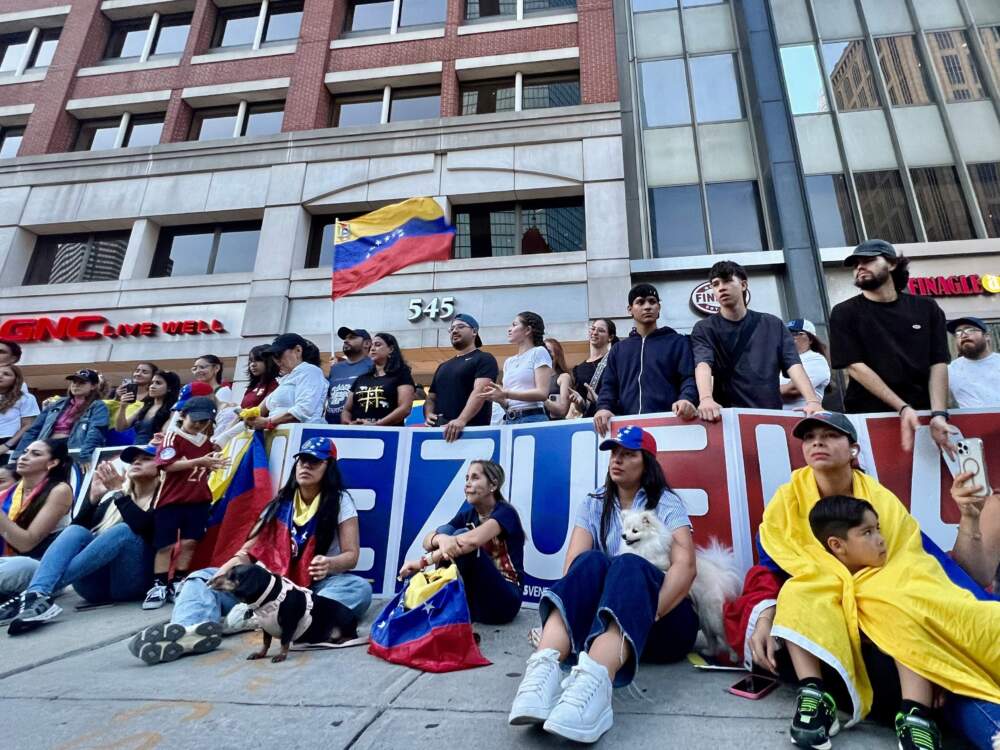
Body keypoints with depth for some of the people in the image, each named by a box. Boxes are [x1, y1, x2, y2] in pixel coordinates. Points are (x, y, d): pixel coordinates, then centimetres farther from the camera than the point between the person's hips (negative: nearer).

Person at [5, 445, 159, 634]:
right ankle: (36, 594, -41)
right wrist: (94, 498, -5)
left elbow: (142, 527, -16)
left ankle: (45, 591, -33)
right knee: (76, 531, -18)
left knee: (124, 530, -29)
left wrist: (119, 492, -16)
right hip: (98, 583, 4)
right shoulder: (112, 498, 22)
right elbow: (77, 529, 7)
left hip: (132, 582, -4)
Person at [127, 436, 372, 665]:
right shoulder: (281, 502, 10)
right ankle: (189, 629, -44)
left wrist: (329, 564, -30)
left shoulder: (340, 501, -1)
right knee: (202, 578, -9)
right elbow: (250, 549, 4)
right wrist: (227, 570, -18)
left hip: (317, 586, -4)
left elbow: (351, 555, -7)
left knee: (360, 588, -35)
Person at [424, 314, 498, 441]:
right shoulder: (443, 366, 24)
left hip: (471, 430, -6)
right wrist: (428, 415, 0)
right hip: (439, 429, 7)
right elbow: (431, 397, 23)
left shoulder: (484, 359, 1)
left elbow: (480, 391, -14)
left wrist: (461, 420, -29)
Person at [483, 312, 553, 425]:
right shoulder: (508, 361, 18)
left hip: (532, 418, -5)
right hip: (508, 420, 5)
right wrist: (497, 397, -6)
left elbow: (542, 393, -11)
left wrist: (506, 394, -18)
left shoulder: (539, 352, 1)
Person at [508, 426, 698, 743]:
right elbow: (573, 564, -2)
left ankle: (593, 680, -61)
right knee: (591, 562, -30)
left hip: (663, 622, -2)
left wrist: (649, 611, -27)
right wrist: (575, 608, -22)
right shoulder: (594, 504, 13)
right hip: (601, 616, 2)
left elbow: (685, 565, -11)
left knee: (628, 565, -34)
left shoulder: (666, 503, 5)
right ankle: (544, 667, -54)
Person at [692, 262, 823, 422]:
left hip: (772, 413, 2)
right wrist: (706, 399, -36)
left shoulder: (773, 325, 9)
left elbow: (793, 365, -1)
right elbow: (703, 364, -17)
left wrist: (813, 400, -19)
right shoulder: (704, 329, 1)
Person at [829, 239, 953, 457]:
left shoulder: (926, 308, 9)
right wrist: (903, 408, -15)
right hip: (869, 415, -2)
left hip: (923, 413, 2)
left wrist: (938, 413, -12)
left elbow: (938, 364, 2)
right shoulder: (845, 313, 1)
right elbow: (855, 366, -8)